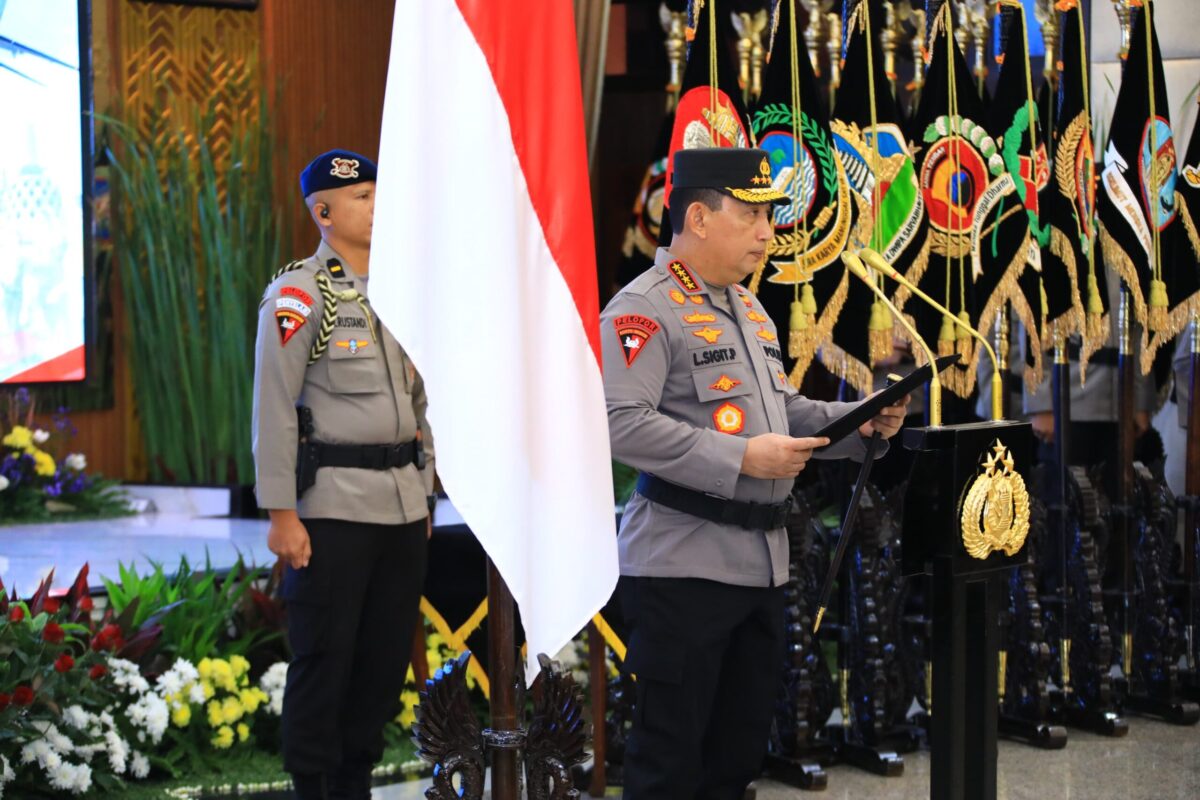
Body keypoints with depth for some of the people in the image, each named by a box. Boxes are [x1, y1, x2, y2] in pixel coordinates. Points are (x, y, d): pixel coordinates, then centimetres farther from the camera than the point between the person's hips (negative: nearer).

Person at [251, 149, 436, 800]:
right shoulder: (299, 295, -8)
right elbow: (273, 410, -11)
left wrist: (423, 497, 16)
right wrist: (281, 514, -15)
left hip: (402, 504, 7)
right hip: (333, 508, -7)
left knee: (387, 655, 10)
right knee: (323, 658, -1)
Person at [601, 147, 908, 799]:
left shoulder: (750, 311, 18)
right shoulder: (644, 309, -12)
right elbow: (620, 423, -22)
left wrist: (860, 423, 6)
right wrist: (741, 459, -24)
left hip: (762, 561, 9)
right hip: (683, 566, -9)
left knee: (740, 746, 15)